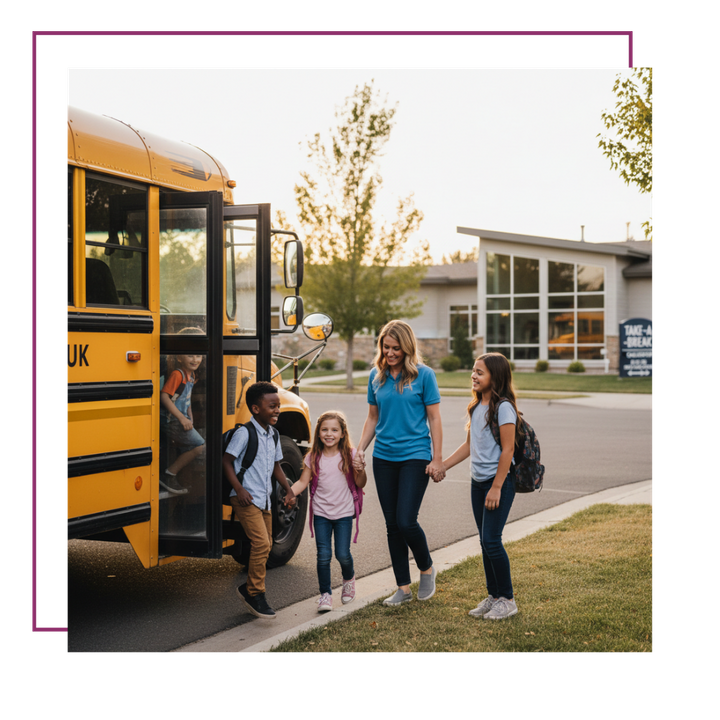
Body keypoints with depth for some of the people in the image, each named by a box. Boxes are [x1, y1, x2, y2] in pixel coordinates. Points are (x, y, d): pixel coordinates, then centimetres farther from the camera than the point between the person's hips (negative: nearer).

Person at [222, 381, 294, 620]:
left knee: (265, 546, 12)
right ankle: (255, 593, -3)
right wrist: (239, 489, -19)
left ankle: (248, 588, 27)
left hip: (264, 499, 8)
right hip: (246, 499, -8)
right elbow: (226, 461, -13)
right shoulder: (244, 433, -13)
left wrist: (288, 490, 13)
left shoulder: (272, 435, 10)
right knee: (260, 542, -15)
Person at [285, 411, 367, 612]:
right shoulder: (314, 458, -1)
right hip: (321, 513, 1)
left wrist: (360, 470, -21)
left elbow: (360, 484, -1)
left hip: (343, 512, -1)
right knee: (323, 555, -4)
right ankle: (325, 594, 10)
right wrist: (291, 492, -20)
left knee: (342, 554, 0)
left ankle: (349, 578, 32)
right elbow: (303, 482, -1)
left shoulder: (349, 456, -4)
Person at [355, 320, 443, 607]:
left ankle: (427, 568, 17)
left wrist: (437, 459, -7)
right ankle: (403, 588, 18)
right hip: (383, 457, 5)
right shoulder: (376, 375, 7)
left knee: (406, 521, -12)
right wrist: (360, 449, 5)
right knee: (392, 525, 7)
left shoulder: (423, 375, -5)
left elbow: (434, 419, -3)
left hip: (415, 456, -5)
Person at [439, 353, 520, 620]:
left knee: (492, 540, -9)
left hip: (499, 481, -8)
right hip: (478, 481, 8)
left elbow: (508, 449, -16)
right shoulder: (477, 407, 12)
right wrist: (443, 466, 15)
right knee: (485, 541, 11)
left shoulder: (503, 407, -13)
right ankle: (493, 596, 21)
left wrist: (496, 487, -17)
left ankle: (507, 599, 4)